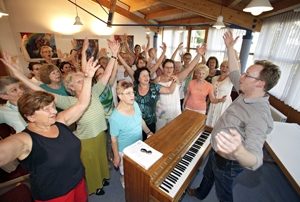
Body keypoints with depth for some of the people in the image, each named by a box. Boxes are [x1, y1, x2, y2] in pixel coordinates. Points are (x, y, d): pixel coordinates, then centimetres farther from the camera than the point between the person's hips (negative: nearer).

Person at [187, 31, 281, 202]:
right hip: (217, 151, 8)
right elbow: (234, 73, 4)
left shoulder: (259, 115, -36)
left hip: (228, 162, -8)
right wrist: (230, 48, 7)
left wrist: (238, 150, -69)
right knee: (208, 174, 33)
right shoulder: (248, 95, -11)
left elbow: (255, 161, -45)